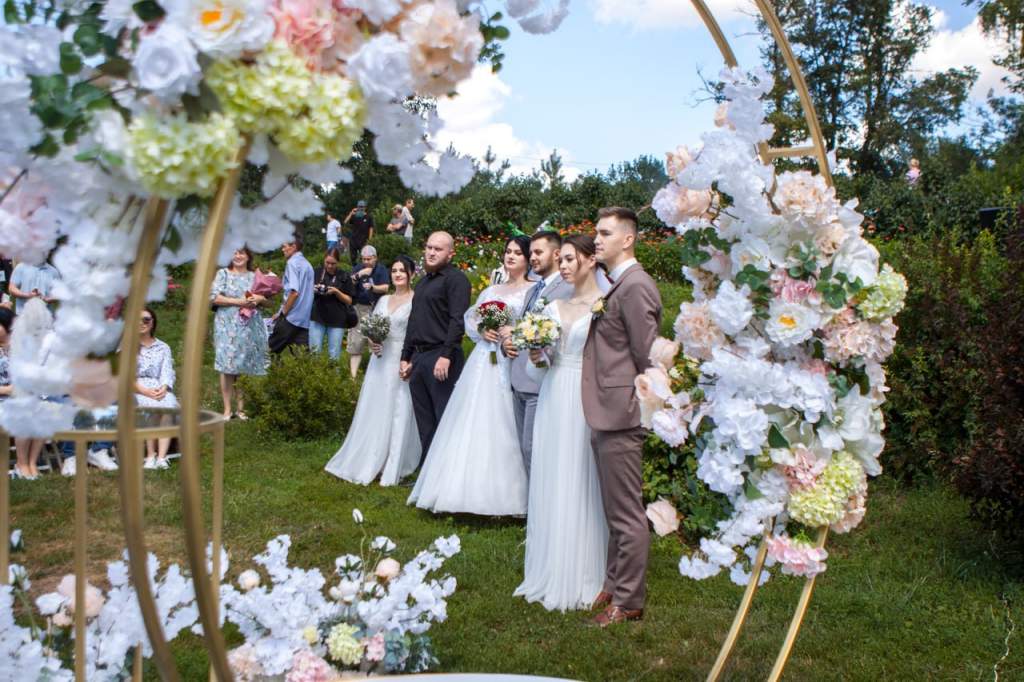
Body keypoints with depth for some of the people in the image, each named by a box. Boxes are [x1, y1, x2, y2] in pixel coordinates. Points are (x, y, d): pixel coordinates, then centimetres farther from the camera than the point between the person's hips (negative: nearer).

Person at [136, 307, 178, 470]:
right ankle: (150, 455, -29)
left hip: (159, 389, 2)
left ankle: (161, 457, -40)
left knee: (169, 404, -33)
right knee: (150, 405, -36)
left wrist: (163, 388, -18)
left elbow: (167, 372, 5)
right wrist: (145, 391, -18)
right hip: (134, 390, -2)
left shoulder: (163, 347, 18)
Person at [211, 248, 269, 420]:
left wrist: (259, 299, -8)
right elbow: (214, 297, -3)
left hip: (250, 327, 2)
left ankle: (241, 408, 8)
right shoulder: (223, 273, 8)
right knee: (228, 367, -5)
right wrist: (238, 301, -12)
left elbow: (268, 300, 14)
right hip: (228, 326, -2)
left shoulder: (255, 276, 15)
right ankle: (227, 409, 0)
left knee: (246, 366, 1)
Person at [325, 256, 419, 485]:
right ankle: (369, 463, 20)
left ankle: (393, 469, 10)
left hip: (403, 362, -6)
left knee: (398, 414, 0)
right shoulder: (383, 300, 14)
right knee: (374, 410, 9)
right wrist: (371, 341, -4)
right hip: (380, 360, 6)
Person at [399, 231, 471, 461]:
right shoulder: (423, 282, 22)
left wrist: (446, 356, -23)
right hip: (418, 357, 8)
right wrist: (406, 357, 21)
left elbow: (458, 319, -16)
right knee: (424, 423, 11)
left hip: (440, 357, -8)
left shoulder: (455, 278, -5)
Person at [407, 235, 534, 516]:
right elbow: (470, 319, 18)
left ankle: (502, 495, -1)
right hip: (483, 363, 6)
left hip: (512, 364, -6)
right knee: (473, 424, 2)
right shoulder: (491, 291, 22)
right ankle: (474, 491, 7)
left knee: (500, 427, -9)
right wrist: (482, 330, -1)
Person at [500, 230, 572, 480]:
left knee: (533, 449, -7)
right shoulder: (533, 290, 21)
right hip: (519, 381, 9)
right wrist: (506, 341, 4)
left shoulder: (568, 289, -10)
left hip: (540, 382, -9)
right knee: (525, 448, 13)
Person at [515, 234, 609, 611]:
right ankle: (551, 572, 23)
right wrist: (535, 358, -3)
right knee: (550, 486, 10)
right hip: (553, 400, 6)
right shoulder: (554, 307, 13)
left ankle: (581, 578, 14)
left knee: (581, 487, 0)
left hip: (588, 403, -6)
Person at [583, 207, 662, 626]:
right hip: (605, 416, 10)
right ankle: (614, 585, 32)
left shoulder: (635, 286, -15)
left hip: (621, 417, -10)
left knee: (627, 515, 1)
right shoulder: (613, 286, 16)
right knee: (615, 512, 19)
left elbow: (647, 358, -17)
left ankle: (628, 602, 12)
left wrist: (639, 408, -10)